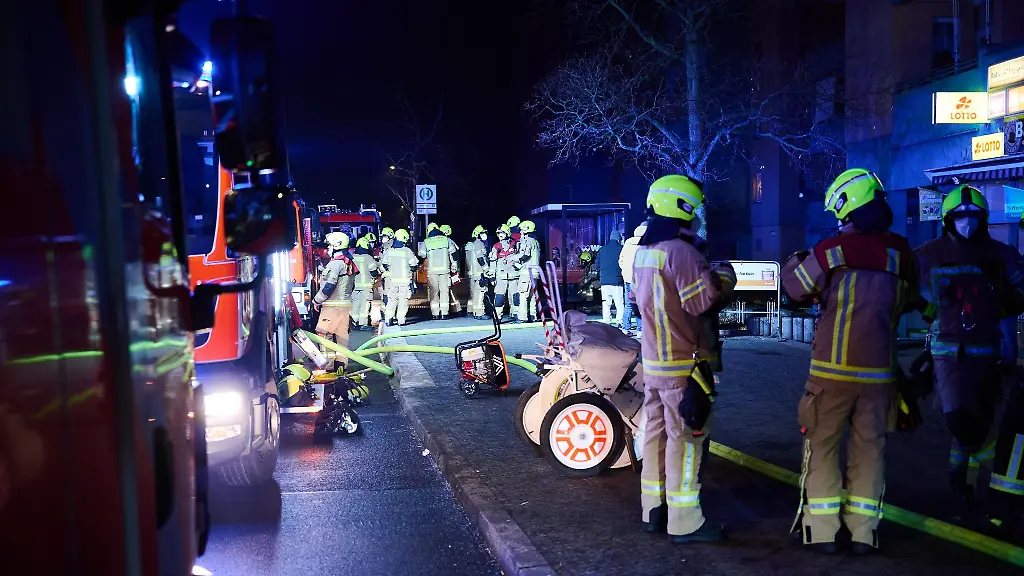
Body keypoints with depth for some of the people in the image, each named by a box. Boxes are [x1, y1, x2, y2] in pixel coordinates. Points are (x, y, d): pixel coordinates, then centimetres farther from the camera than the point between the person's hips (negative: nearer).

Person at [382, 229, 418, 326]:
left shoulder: (389, 251, -1)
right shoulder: (407, 251, -11)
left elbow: (384, 265, 7)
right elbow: (414, 265, -5)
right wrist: (409, 269, 16)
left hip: (392, 279, 3)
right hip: (405, 280, -3)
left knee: (391, 299, 14)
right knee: (403, 300, 5)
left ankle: (388, 319, 10)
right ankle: (401, 320, 3)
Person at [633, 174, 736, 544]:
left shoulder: (643, 252, 11)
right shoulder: (679, 251, -18)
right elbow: (701, 301, -22)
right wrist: (724, 278, -4)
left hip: (652, 361, 9)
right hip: (681, 364, -9)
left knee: (656, 432, 14)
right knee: (685, 439, -3)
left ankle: (654, 511, 23)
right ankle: (684, 523, 4)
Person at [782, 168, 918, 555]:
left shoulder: (833, 249, -10)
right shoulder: (901, 252, 1)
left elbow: (796, 289, 3)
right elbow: (907, 302, 16)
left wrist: (794, 261, 20)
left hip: (834, 368, -3)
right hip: (879, 370, 3)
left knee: (822, 445, 8)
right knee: (869, 448, 12)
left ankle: (821, 530, 11)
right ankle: (863, 531, 17)